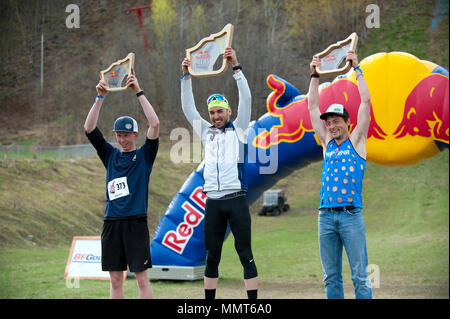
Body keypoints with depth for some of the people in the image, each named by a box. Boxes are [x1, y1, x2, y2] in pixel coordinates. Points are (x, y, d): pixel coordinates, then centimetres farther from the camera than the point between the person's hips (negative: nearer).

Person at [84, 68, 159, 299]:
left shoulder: (144, 155, 5)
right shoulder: (110, 155, 14)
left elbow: (155, 124, -7)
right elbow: (89, 128, 7)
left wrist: (139, 92, -7)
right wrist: (100, 97, 0)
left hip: (136, 222, -4)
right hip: (111, 223, 4)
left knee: (142, 278, -4)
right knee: (115, 279, 6)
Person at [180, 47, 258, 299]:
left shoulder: (238, 129, 7)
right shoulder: (206, 132, 17)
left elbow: (246, 100, -3)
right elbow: (188, 108, 16)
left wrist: (236, 67, -9)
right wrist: (187, 76, 8)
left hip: (237, 200, -4)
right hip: (213, 202, 4)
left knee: (245, 253, -3)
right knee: (212, 256, 8)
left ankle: (253, 302, -2)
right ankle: (209, 299, 14)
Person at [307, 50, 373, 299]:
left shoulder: (356, 140, 7)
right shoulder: (327, 143, 17)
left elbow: (366, 101, 2)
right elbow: (312, 107, 20)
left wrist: (356, 68, 6)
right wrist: (314, 75, 20)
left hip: (351, 215, -4)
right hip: (326, 215, 4)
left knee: (360, 276, -5)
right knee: (331, 276, 5)